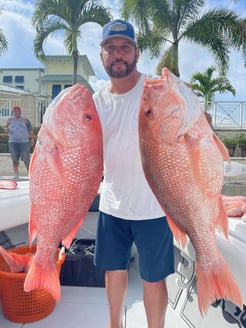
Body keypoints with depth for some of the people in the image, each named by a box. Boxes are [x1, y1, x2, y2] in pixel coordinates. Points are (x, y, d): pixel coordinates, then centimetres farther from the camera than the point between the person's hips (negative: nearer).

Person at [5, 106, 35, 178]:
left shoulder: (25, 120, 6)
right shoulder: (10, 120, 11)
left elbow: (30, 130, 4)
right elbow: (6, 129, 10)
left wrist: (32, 139, -7)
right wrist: (7, 129, -15)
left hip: (24, 142, -2)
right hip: (13, 142, 2)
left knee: (26, 159, -7)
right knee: (15, 159, 2)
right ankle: (16, 174, 8)